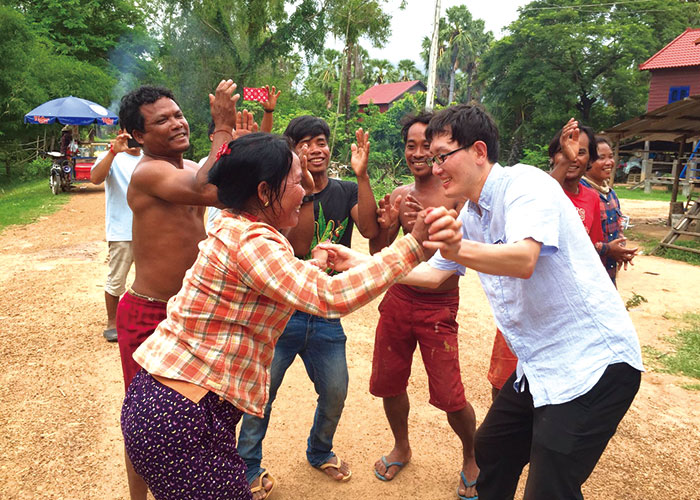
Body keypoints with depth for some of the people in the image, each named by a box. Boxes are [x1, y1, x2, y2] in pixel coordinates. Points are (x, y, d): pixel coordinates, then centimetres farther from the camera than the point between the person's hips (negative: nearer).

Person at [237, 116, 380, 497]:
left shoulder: (346, 192, 2)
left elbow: (370, 229, -17)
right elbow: (299, 246, -20)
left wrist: (361, 175, -24)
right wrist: (305, 190, -28)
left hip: (326, 318, 3)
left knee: (335, 394, 15)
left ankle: (320, 452, 43)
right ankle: (248, 467, 29)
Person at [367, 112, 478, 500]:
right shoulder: (400, 195, 5)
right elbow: (378, 254, 6)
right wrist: (384, 226, -14)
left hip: (439, 307, -4)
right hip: (397, 299, 5)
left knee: (449, 397, -3)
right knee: (388, 383, 14)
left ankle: (472, 458, 28)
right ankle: (401, 447, 42)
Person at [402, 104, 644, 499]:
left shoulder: (526, 183, -17)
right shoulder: (471, 216, 9)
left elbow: (523, 260, -34)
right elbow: (433, 273, 15)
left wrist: (459, 249, -52)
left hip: (592, 364, -9)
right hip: (540, 367, 9)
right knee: (490, 452, 19)